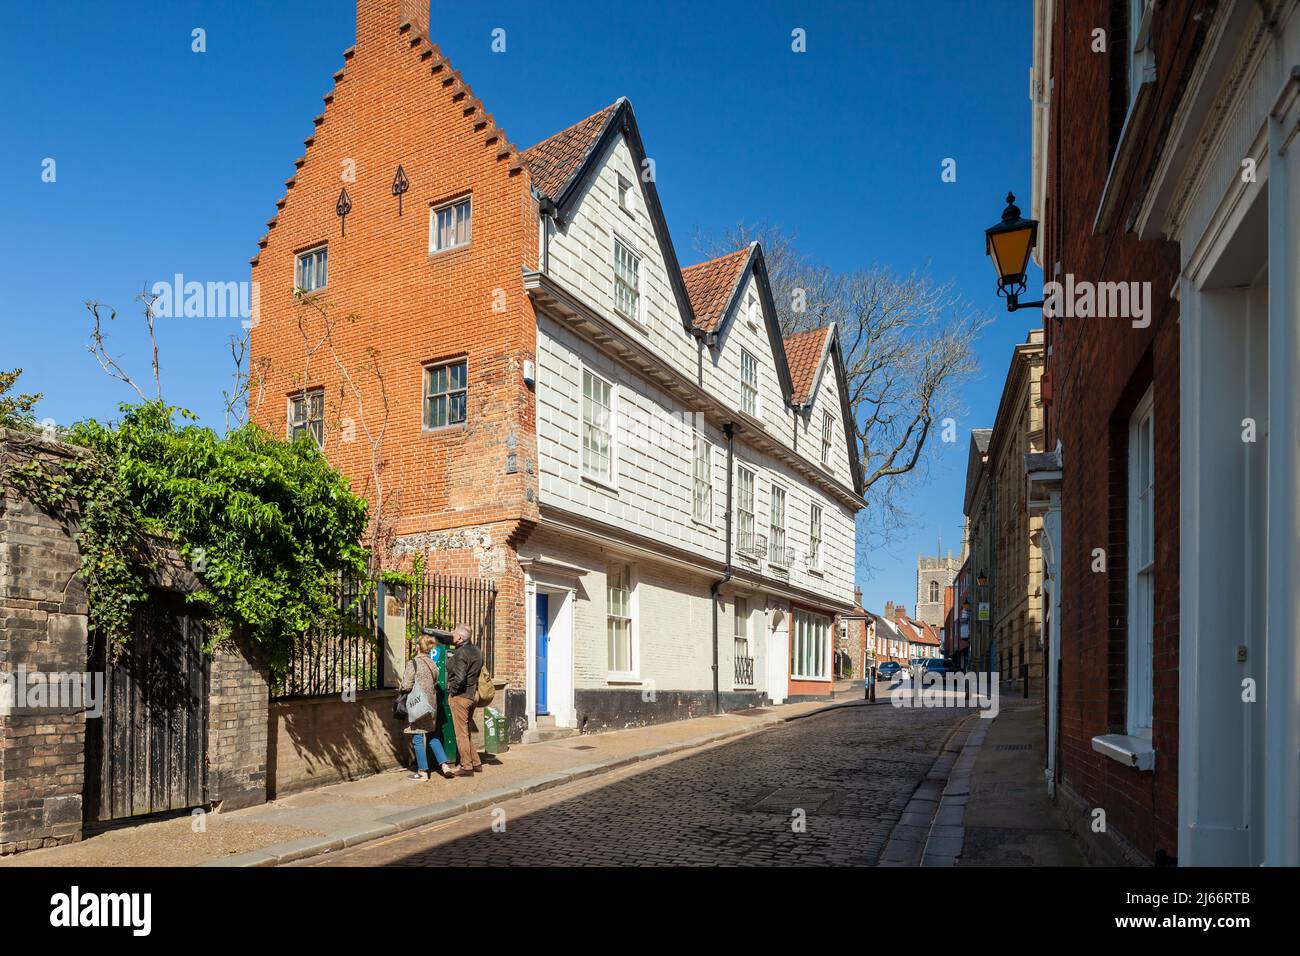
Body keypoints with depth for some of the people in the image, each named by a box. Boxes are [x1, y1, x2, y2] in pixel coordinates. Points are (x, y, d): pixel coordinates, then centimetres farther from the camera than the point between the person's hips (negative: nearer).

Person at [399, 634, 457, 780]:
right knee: (432, 735, 18)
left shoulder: (413, 663, -13)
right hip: (431, 704, 7)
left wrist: (399, 689, 3)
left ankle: (422, 772, 7)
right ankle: (444, 764, 14)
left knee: (418, 738, 2)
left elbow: (407, 686, -17)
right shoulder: (433, 664, 8)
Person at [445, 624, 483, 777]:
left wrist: (451, 688, -10)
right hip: (474, 694, 9)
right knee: (466, 731, 19)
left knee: (461, 733, 1)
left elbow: (459, 678, -26)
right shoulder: (477, 651, 9)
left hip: (461, 695, -9)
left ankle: (467, 767, 6)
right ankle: (476, 763, 22)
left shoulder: (460, 653, -18)